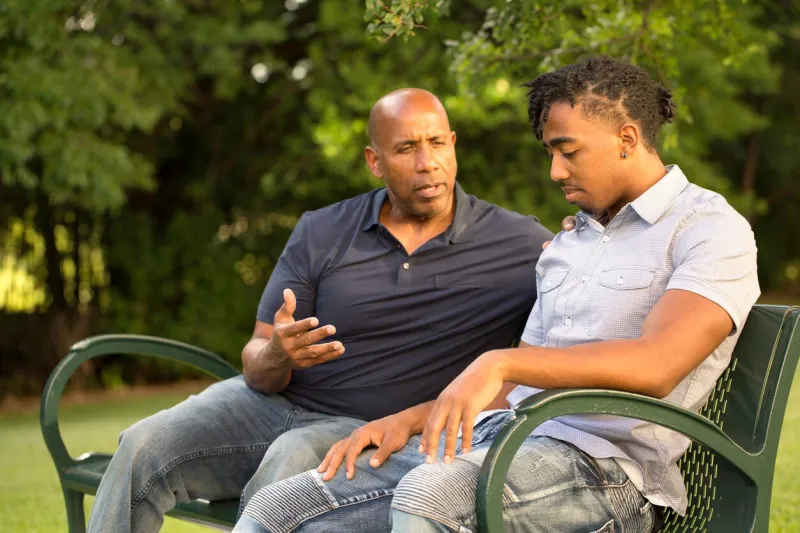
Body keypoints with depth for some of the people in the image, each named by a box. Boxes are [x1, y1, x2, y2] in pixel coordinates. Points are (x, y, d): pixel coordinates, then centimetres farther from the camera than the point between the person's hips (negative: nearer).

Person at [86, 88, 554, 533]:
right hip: (273, 402, 3)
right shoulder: (321, 234, 4)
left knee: (288, 469, -35)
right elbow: (257, 364, 3)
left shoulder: (515, 243, -4)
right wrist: (275, 357, -23)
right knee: (142, 448, -20)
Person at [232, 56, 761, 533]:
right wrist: (406, 421, 11)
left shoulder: (711, 228, 0)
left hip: (599, 462, -7)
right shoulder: (568, 245, 27)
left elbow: (654, 366, -17)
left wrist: (500, 361, -24)